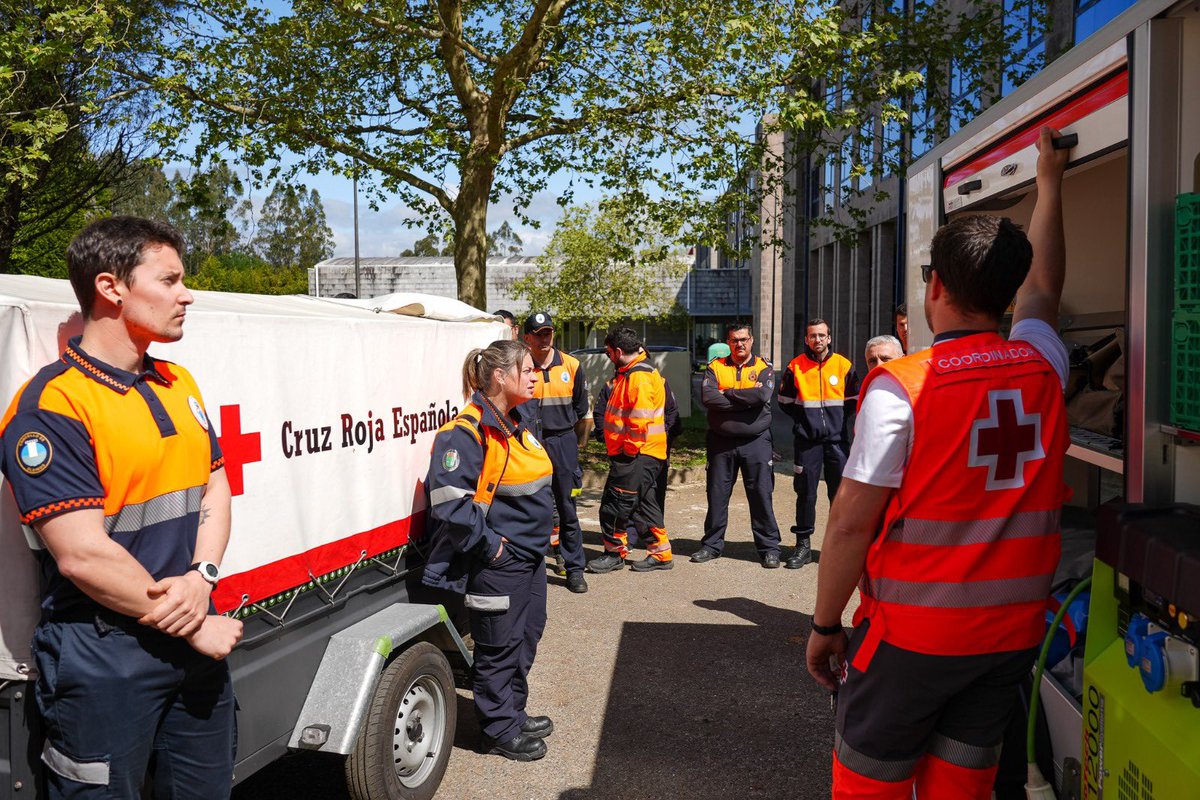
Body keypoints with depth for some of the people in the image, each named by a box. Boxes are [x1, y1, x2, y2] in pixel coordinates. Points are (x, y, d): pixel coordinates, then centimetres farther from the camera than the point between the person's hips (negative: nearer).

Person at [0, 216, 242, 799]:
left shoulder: (178, 384, 9)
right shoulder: (51, 406, -16)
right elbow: (82, 556, -20)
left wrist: (201, 579, -9)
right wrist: (193, 628, -14)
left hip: (195, 641, 7)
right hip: (103, 658, -7)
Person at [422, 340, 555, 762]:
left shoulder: (519, 422, 9)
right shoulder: (467, 432, -21)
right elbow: (450, 501, -26)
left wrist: (538, 536, 16)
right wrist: (489, 544, -19)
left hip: (530, 556, 9)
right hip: (496, 565, -9)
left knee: (526, 638, 20)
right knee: (499, 648, 6)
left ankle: (514, 714, 38)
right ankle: (499, 730, 23)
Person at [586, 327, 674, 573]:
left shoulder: (639, 377, -18)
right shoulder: (629, 373, 16)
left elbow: (641, 419, -25)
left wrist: (630, 449, -17)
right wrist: (624, 449, 21)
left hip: (637, 455, -11)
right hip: (641, 454, 11)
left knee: (615, 503, -2)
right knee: (645, 504, 14)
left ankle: (614, 553, 10)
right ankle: (660, 553, 19)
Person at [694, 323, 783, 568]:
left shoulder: (764, 368, 3)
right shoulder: (715, 367, 6)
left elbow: (762, 395, -17)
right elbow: (707, 397, -11)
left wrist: (727, 393, -9)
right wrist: (745, 399, -12)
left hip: (755, 441, -2)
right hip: (721, 442, 2)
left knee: (761, 495, 0)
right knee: (717, 495, 9)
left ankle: (769, 548, 10)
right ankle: (712, 545, 22)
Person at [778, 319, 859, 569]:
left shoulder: (843, 365, 2)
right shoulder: (796, 367, 1)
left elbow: (853, 400, 14)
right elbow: (785, 401, 12)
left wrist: (838, 419, 8)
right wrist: (805, 419, 8)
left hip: (836, 439, 1)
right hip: (807, 440, 0)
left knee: (840, 493, 5)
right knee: (805, 493, 2)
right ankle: (803, 544, 11)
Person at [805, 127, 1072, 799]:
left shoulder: (900, 387, -16)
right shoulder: (1043, 366, -1)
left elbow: (853, 521, -15)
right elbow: (1042, 286, 21)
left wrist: (825, 625, -3)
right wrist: (1050, 182, 34)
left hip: (912, 632, -5)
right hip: (1015, 631, 5)